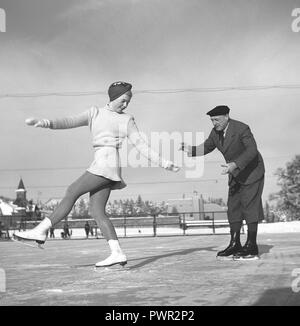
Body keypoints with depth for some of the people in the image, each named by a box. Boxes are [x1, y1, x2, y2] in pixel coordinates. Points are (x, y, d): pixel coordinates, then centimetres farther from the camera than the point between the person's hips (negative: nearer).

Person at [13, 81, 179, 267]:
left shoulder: (127, 120, 10)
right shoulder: (95, 113, 20)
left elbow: (141, 145, 8)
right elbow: (70, 122, 9)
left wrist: (164, 163, 2)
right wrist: (45, 123, -6)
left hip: (108, 164, -6)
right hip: (99, 167, 6)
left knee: (72, 191, -10)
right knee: (97, 212, -3)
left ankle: (41, 231, -6)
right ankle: (117, 253, -8)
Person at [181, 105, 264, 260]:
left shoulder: (242, 129, -24)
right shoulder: (216, 132, -1)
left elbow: (252, 150, -31)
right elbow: (206, 147, 7)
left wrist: (234, 165, -43)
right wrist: (191, 150, -14)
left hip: (252, 171, -8)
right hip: (236, 174, 8)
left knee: (250, 205, -11)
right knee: (233, 207, 3)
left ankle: (251, 246, -10)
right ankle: (235, 245, 5)